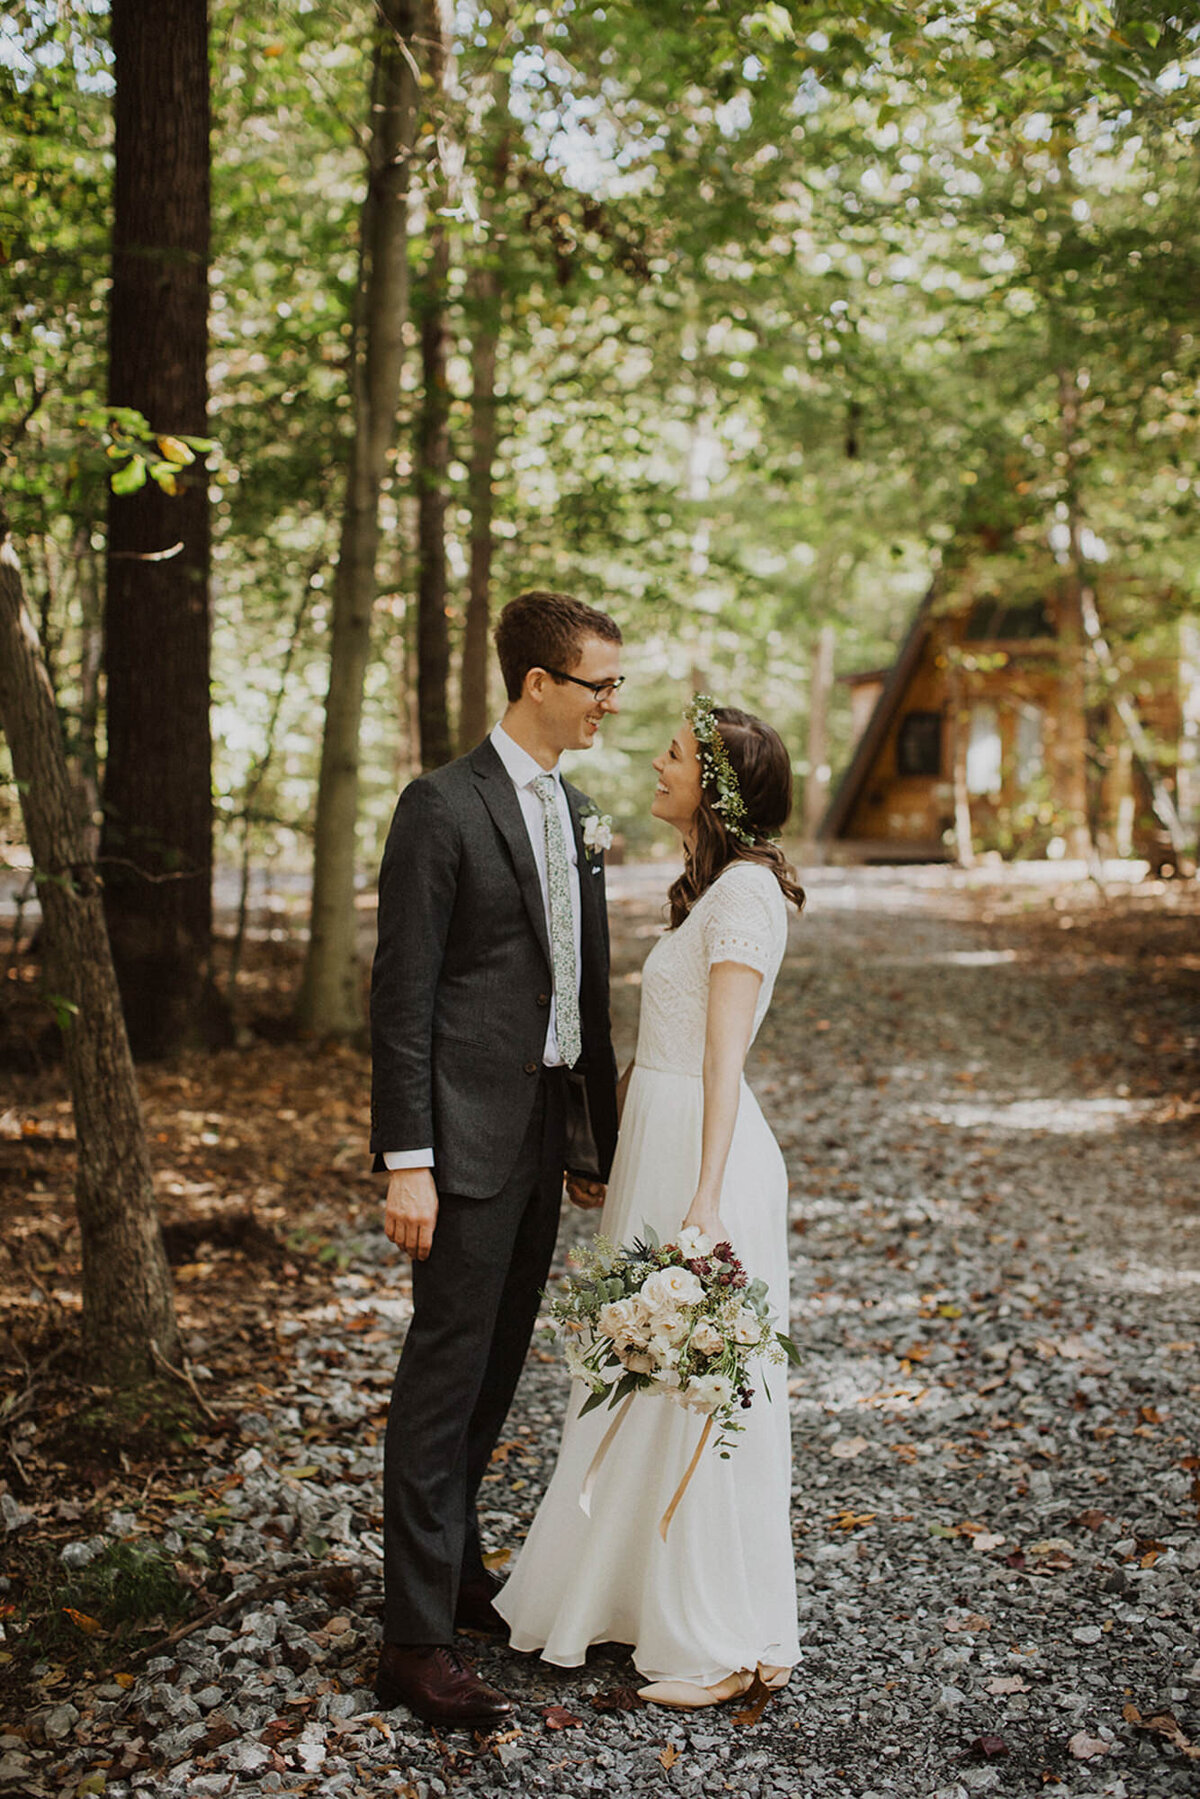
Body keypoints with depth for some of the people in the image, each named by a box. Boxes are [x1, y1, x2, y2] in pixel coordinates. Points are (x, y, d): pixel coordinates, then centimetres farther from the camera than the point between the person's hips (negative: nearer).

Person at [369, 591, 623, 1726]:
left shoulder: (574, 812, 14)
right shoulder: (444, 806, -11)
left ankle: (452, 1563, 34)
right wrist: (406, 1162, -18)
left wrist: (595, 1136, 17)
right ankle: (416, 1640, 5)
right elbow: (402, 994, -14)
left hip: (545, 1131, 8)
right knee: (446, 1370, -3)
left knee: (495, 1366, 17)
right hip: (469, 1133, -8)